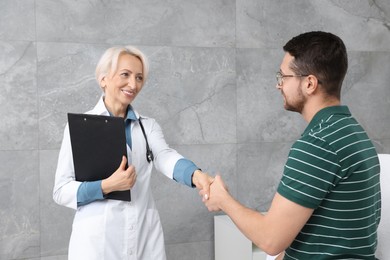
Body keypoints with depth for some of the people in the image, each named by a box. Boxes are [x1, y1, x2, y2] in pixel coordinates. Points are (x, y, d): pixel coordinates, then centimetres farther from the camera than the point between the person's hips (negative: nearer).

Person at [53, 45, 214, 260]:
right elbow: (61, 191, -5)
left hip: (146, 238, 3)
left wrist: (195, 174, -34)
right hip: (97, 240, -2)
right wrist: (107, 186, -21)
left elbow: (165, 157, -14)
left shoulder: (148, 126, 6)